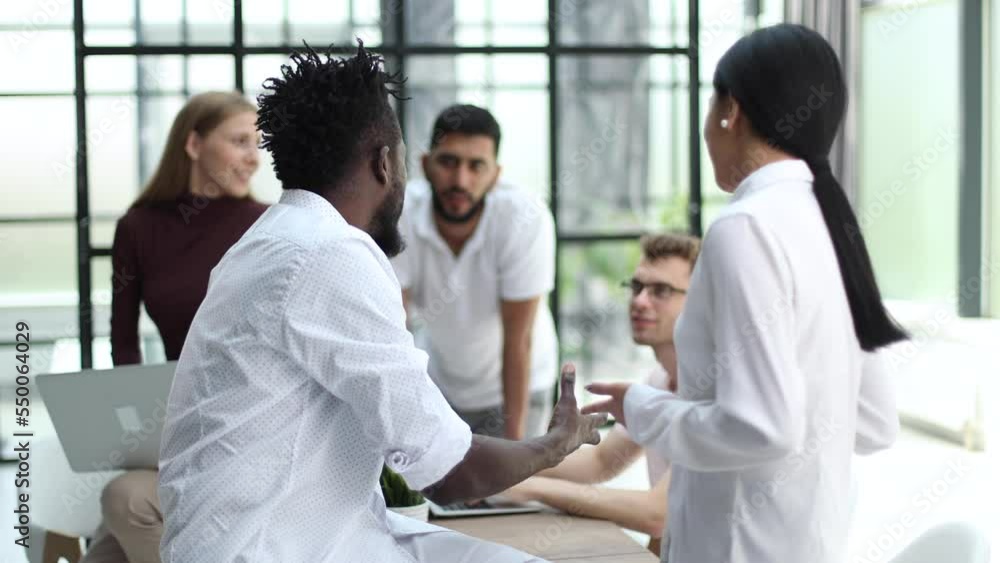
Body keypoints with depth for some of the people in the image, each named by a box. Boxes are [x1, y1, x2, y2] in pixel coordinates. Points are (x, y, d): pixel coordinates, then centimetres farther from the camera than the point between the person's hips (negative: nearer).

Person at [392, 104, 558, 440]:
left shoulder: (526, 219, -31)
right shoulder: (400, 215, -26)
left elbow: (518, 340, -24)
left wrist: (515, 438, -21)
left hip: (512, 385, -2)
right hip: (436, 378, 2)